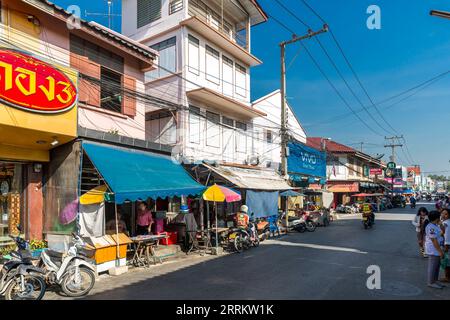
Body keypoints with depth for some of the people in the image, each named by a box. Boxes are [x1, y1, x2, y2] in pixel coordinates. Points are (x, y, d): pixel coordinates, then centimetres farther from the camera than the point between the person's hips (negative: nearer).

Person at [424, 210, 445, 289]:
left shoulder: (436, 226, 11)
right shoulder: (431, 227, -22)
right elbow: (434, 240, -23)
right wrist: (440, 251, -20)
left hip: (437, 250, 10)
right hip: (433, 251, -10)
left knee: (437, 266, 17)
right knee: (433, 267, -1)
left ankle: (435, 281, 27)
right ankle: (431, 283, 9)